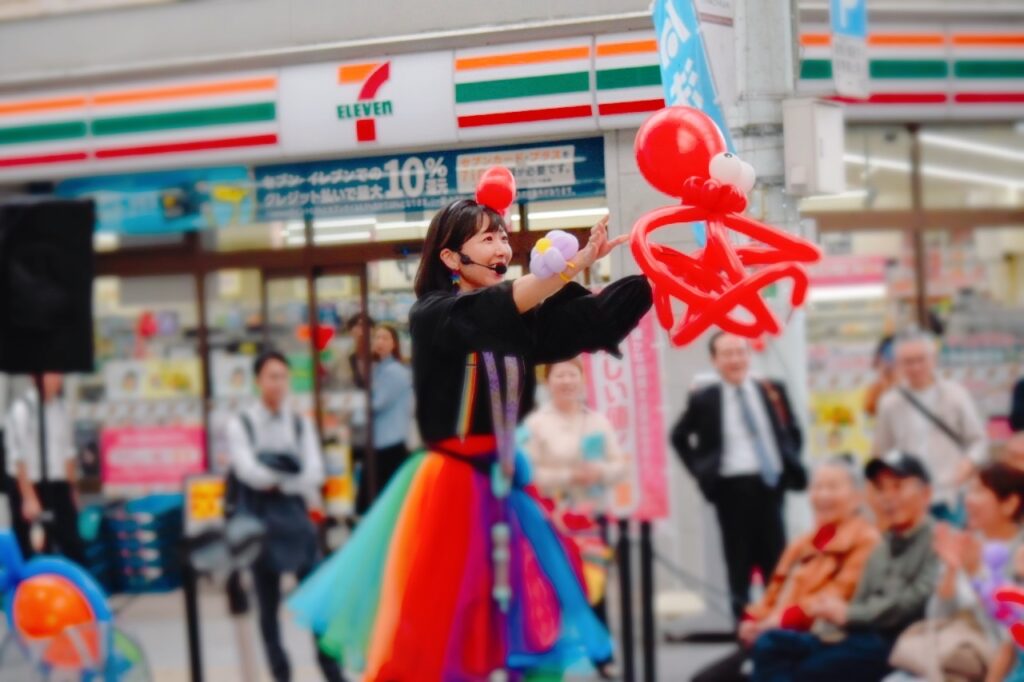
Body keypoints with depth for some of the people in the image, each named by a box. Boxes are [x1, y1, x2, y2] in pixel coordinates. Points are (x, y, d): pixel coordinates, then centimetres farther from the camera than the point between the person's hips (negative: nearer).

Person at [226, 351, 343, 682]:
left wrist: (276, 480, -12)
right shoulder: (240, 425, -2)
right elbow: (248, 471, -14)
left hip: (296, 519, 2)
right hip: (259, 521, -2)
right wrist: (295, 481, -9)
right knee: (268, 608, 6)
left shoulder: (301, 424, 6)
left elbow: (314, 473, -5)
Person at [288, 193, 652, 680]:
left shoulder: (521, 321, 5)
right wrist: (574, 264, -36)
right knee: (429, 631, -2)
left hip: (502, 482, 6)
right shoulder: (432, 316, -9)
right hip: (451, 485, -6)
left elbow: (593, 318, -5)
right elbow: (489, 310, -28)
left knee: (522, 623, 9)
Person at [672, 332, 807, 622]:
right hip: (731, 487, -2)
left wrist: (792, 466, 5)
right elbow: (679, 437, 13)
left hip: (771, 484, 2)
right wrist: (700, 470, 3)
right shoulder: (704, 399, 0)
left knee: (777, 561, 6)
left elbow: (794, 433, 17)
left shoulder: (773, 391, 7)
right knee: (739, 562, 2)